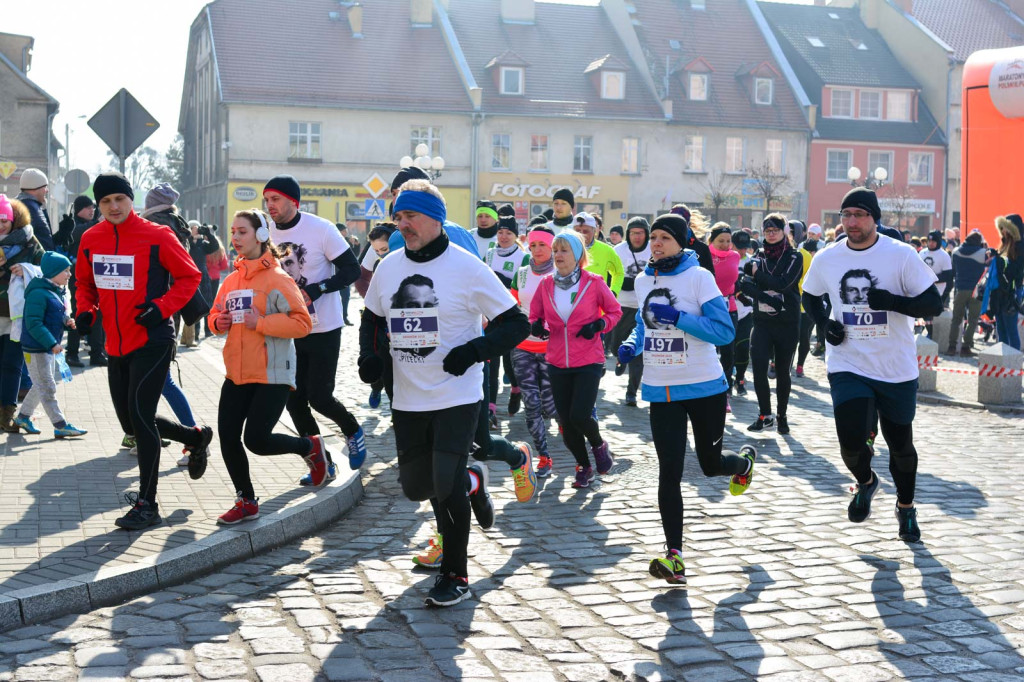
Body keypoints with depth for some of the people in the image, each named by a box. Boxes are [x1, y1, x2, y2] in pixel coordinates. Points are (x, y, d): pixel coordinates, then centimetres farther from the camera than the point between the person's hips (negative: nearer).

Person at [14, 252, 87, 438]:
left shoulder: (57, 292, 11)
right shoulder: (38, 293, -21)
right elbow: (33, 323, -26)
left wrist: (66, 321, 1)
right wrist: (52, 343, -29)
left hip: (49, 347, 10)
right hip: (36, 349, -10)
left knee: (42, 386, 19)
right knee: (48, 388, -4)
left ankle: (23, 416, 33)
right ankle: (61, 426, -1)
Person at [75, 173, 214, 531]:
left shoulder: (156, 236, -10)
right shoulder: (90, 239, 4)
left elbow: (189, 276, -4)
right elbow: (85, 282, 18)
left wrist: (162, 307, -17)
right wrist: (86, 310, -1)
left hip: (152, 340, -6)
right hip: (116, 344, 6)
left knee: (139, 414, -12)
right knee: (131, 421, 11)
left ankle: (147, 504, -2)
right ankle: (196, 438, 37)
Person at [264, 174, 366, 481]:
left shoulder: (321, 229, -15)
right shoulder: (268, 233, 1)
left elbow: (352, 270, -13)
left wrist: (314, 290, -22)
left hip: (324, 329, -5)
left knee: (319, 397, -6)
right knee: (294, 400, 4)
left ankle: (353, 431, 26)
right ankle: (322, 463, 19)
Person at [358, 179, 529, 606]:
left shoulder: (467, 267, -11)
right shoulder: (388, 267, 4)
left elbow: (516, 324, -8)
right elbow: (372, 318, 22)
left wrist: (475, 350, -22)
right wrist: (368, 355, 3)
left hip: (457, 397, -6)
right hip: (408, 400, 6)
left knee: (446, 486, -11)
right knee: (416, 487, 10)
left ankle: (455, 576, 7)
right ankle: (472, 482, 42)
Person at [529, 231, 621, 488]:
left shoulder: (594, 282, -6)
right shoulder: (545, 284, 2)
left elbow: (615, 311, 5)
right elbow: (535, 316, 11)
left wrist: (599, 325, -13)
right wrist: (537, 327, -11)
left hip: (588, 363, -3)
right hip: (557, 363, 3)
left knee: (580, 416, -14)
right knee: (566, 421, 6)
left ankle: (598, 445, 20)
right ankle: (584, 466, 30)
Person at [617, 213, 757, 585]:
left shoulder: (699, 277, -11)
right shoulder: (642, 281, 6)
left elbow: (725, 331, -16)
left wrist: (677, 317, -26)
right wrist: (631, 345, 1)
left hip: (705, 388, -3)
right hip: (660, 391, 3)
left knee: (711, 465, 12)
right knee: (669, 472, -6)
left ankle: (744, 460, 49)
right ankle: (675, 558, -4)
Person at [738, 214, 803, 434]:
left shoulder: (794, 258, 0)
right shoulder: (758, 257, 10)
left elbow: (783, 283, -16)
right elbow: (745, 284, -5)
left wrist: (757, 273, -9)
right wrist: (766, 297, -20)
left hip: (787, 323, -2)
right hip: (762, 322, 2)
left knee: (782, 371, 6)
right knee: (758, 368, -9)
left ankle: (782, 416, 18)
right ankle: (765, 415, 3)